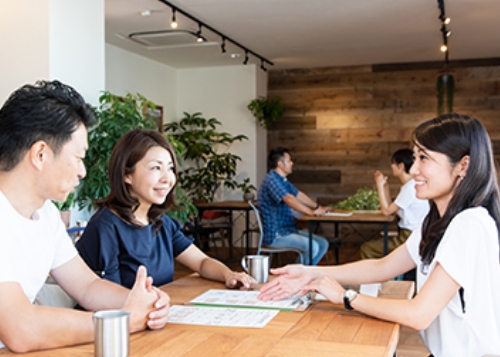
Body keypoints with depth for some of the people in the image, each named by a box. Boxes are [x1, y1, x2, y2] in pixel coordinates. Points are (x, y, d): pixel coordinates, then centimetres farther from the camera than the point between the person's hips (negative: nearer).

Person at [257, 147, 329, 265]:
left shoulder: (283, 181, 16)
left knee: (323, 243, 1)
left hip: (288, 230, 10)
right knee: (312, 246, -24)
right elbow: (289, 199, -28)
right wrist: (311, 212, -27)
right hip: (275, 235, -10)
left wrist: (318, 207, 20)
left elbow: (299, 195, 26)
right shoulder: (271, 180, -17)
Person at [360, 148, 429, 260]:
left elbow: (386, 211, -16)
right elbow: (390, 208, 11)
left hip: (410, 237, -10)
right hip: (408, 235, 10)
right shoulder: (410, 185, 12)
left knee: (366, 249, -10)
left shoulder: (410, 188, -19)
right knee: (367, 247, 16)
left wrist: (380, 185, -8)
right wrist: (385, 185, 10)